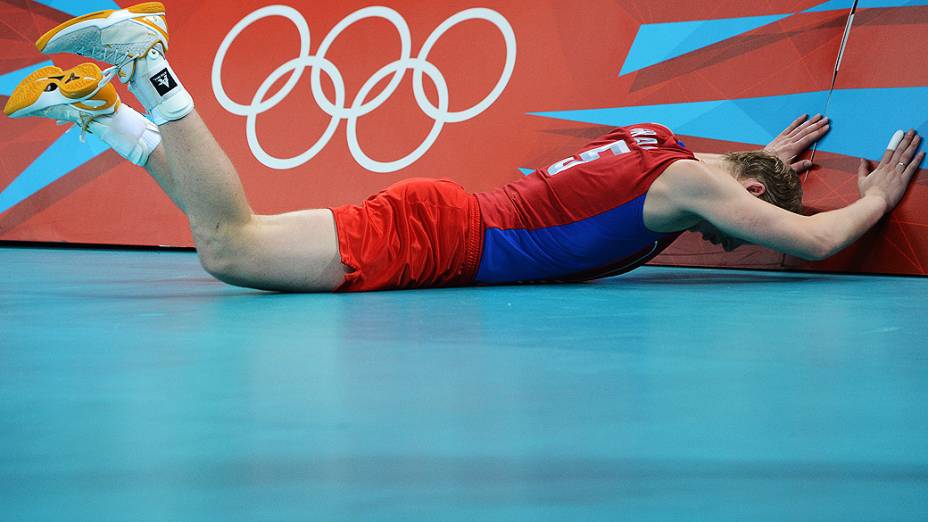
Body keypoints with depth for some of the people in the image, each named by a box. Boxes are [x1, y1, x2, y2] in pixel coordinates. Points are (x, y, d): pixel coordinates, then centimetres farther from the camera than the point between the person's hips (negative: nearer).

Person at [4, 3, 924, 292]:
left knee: (231, 239, 12)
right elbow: (815, 240, -8)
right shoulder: (689, 177, -8)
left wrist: (765, 157, 38)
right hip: (430, 238, -8)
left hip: (439, 224, 8)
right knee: (227, 245, -10)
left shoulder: (660, 144, 17)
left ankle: (97, 104, 15)